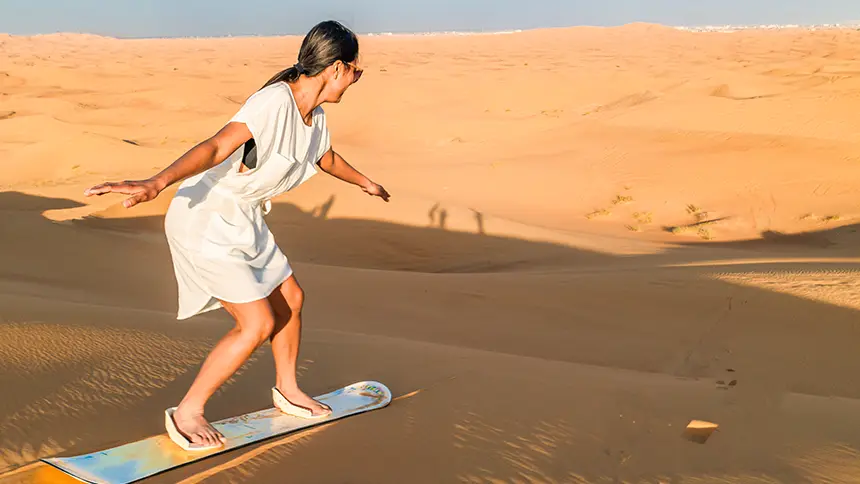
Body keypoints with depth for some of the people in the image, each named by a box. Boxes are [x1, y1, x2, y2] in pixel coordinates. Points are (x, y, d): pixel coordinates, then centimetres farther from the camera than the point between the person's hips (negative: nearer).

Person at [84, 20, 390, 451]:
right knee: (259, 323, -10)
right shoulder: (274, 102, -25)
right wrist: (157, 183, -53)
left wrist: (365, 182, 44)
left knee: (290, 299, 16)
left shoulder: (315, 116, 4)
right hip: (204, 221, -9)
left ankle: (286, 389, 40)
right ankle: (186, 412, 9)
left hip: (243, 221, 9)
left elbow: (327, 158, 26)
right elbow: (216, 148, -38)